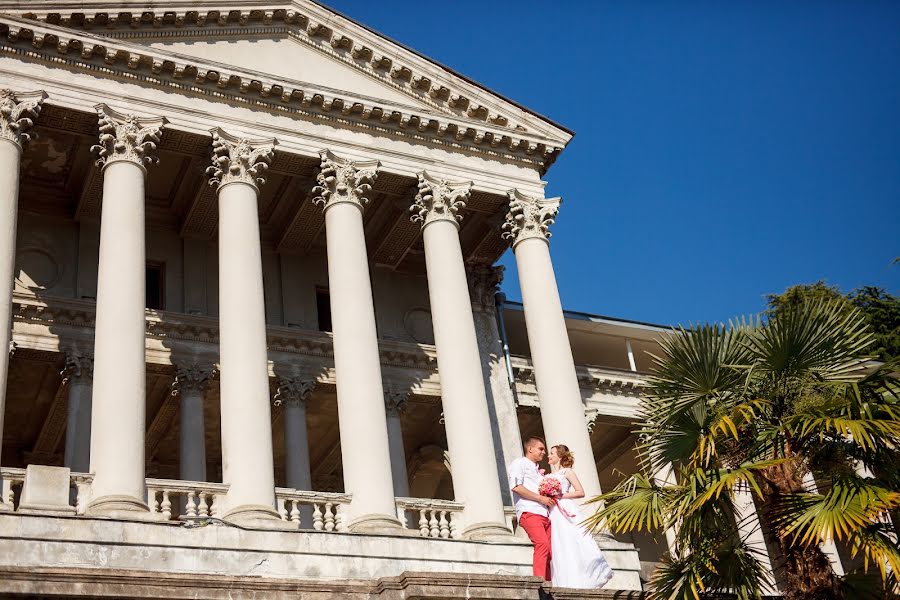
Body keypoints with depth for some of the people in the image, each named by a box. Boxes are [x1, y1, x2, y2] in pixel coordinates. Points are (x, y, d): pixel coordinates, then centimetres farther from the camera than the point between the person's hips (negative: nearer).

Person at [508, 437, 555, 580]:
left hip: (544, 514, 8)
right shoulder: (519, 463, 8)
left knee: (549, 551, -6)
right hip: (529, 512, -8)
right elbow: (516, 487, -7)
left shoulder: (538, 471, 33)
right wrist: (540, 498, -8)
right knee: (542, 544, -26)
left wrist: (550, 498, 14)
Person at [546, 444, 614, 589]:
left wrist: (561, 495, -10)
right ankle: (568, 584, -4)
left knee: (574, 547, -13)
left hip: (567, 512, -5)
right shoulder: (548, 476, 22)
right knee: (561, 550, -2)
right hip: (554, 515, 6)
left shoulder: (567, 472, 6)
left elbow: (581, 492, -2)